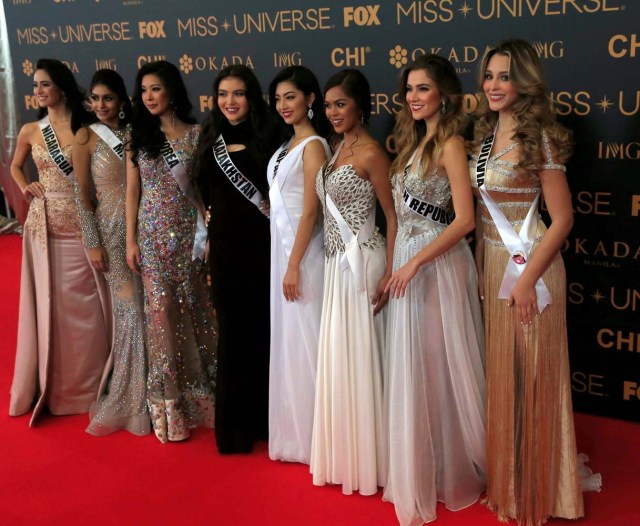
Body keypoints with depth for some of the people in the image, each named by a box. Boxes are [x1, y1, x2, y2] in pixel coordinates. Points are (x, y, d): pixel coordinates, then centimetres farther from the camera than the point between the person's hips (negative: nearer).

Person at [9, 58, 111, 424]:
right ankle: (55, 385, 21)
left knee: (87, 302, 3)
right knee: (49, 302, 8)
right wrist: (25, 187, 4)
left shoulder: (86, 128, -2)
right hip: (44, 225, 2)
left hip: (82, 223, -2)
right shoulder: (30, 131, 6)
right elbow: (16, 166, 23)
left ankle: (90, 382, 19)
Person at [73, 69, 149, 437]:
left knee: (147, 307, 4)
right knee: (130, 309, -4)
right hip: (112, 230, -3)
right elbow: (83, 195, -4)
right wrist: (93, 244, -9)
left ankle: (138, 392, 21)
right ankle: (127, 399, 12)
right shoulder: (86, 137, -2)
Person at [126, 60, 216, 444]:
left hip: (188, 230, -1)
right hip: (153, 233, 1)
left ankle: (198, 391, 20)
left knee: (194, 307, 4)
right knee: (162, 310, 1)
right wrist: (131, 240, 1)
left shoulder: (195, 133, 1)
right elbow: (132, 191, 7)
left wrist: (208, 232, -9)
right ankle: (169, 401, 12)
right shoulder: (138, 137, 7)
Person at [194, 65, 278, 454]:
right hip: (224, 246, 4)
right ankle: (234, 425, 21)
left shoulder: (266, 139, -4)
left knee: (261, 329, 4)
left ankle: (262, 419, 20)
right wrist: (208, 237, 13)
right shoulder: (211, 139, 9)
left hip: (260, 246, -4)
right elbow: (207, 195, 16)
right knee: (231, 330, 9)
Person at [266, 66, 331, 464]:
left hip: (300, 249, -9)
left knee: (303, 339, -1)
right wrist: (285, 261, 13)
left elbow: (310, 211, -18)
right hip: (281, 246, 9)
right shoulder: (289, 144, 13)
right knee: (287, 337, 14)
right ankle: (292, 431, 27)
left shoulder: (313, 146, -13)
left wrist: (294, 265, -19)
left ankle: (309, 437, 11)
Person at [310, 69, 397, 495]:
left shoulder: (371, 152, -13)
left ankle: (367, 460, 15)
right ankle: (344, 454, 28)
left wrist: (390, 272, -18)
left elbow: (393, 215, -13)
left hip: (360, 262, -9)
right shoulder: (339, 148, 12)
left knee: (360, 356, 0)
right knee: (337, 356, 14)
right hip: (337, 262, 9)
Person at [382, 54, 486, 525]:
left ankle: (452, 471, 19)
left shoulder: (450, 144, -11)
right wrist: (396, 265, 11)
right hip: (408, 265, 8)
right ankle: (423, 471, 28)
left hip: (437, 265, -8)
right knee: (413, 368, 13)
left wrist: (415, 263, -19)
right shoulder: (415, 141, 14)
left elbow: (464, 220, -18)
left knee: (440, 366, 2)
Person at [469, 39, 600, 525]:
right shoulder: (486, 134, 9)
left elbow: (562, 217, -14)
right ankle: (504, 480, 33)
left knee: (529, 376, 3)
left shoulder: (539, 138, -13)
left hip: (527, 266, -7)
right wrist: (482, 265, 10)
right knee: (500, 372, 15)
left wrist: (528, 279, -19)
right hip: (492, 264, 7)